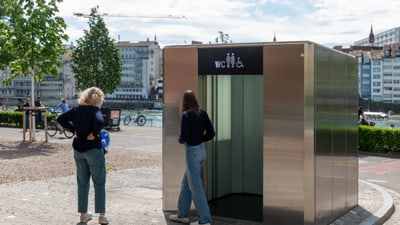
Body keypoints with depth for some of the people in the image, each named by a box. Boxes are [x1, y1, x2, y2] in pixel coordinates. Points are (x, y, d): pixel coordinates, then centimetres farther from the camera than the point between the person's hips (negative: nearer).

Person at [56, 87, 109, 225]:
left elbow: (60, 119, 7)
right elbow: (99, 122, -36)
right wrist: (94, 133, -19)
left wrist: (73, 130, 4)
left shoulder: (76, 109, 3)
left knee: (82, 183, 14)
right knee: (99, 183, 5)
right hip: (93, 149, -6)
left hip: (78, 150, 6)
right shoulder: (95, 111, -15)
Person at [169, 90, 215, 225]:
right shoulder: (202, 114, 2)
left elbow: (183, 138, -19)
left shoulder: (186, 115, -16)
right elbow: (211, 133, 4)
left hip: (192, 152, -7)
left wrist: (179, 139, 3)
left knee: (195, 186, 1)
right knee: (186, 183, 19)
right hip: (201, 150, 7)